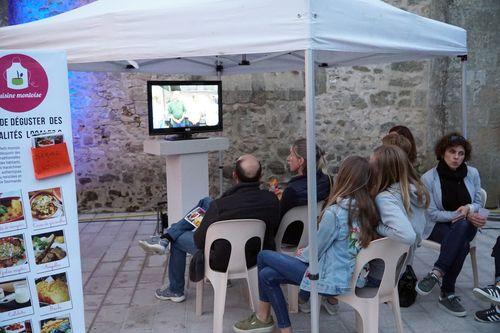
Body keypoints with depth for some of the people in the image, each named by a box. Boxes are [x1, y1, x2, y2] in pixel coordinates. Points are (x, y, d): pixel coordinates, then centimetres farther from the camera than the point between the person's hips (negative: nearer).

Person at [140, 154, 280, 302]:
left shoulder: (221, 205, -32)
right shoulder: (272, 200, -18)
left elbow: (200, 241, -19)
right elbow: (273, 231, 1)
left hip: (224, 261, -5)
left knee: (178, 239, 21)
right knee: (206, 202, 12)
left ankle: (175, 291, 38)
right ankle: (165, 239, 20)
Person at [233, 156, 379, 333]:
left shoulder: (334, 212, -23)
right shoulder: (368, 207, -2)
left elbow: (316, 251, -11)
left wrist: (301, 253, 10)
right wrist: (306, 252, 11)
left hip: (333, 279, -7)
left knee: (263, 257, 5)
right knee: (267, 275, 11)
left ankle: (263, 316, 24)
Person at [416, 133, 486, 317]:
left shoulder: (472, 174, 1)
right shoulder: (429, 178, -9)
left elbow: (478, 204, 8)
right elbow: (432, 214, -10)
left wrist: (469, 208, -16)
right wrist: (461, 214, -19)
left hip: (466, 225, 2)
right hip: (438, 226, -2)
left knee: (460, 226, -36)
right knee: (460, 244, -35)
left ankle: (437, 273, -33)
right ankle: (448, 293, -29)